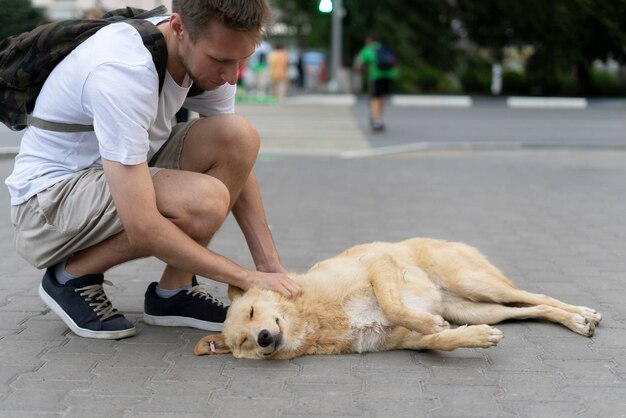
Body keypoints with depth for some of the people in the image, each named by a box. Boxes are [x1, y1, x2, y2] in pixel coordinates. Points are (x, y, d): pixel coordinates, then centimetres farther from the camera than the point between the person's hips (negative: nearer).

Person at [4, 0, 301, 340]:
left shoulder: (206, 54, -8)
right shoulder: (123, 70, -33)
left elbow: (237, 164, 2)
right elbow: (142, 228, -35)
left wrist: (271, 265, -8)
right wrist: (248, 277, -28)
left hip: (122, 174, 8)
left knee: (239, 136, -15)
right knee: (204, 201, -32)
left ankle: (175, 290, -3)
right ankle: (72, 276, -6)